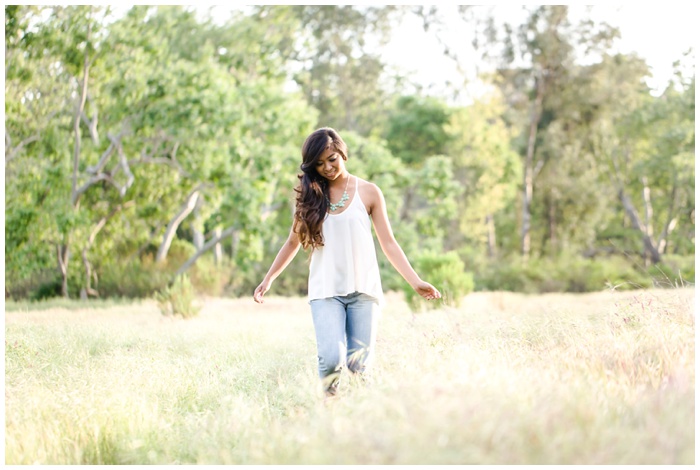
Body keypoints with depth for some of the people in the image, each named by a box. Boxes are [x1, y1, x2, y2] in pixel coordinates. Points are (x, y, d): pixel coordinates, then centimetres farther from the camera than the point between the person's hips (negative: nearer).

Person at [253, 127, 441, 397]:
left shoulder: (368, 192, 4)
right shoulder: (310, 195, 8)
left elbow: (388, 243, 3)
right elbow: (293, 242, 17)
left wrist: (415, 282, -6)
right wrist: (268, 279, 17)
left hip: (363, 289, 0)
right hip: (325, 291, 0)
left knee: (359, 364, -4)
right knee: (331, 358, -19)